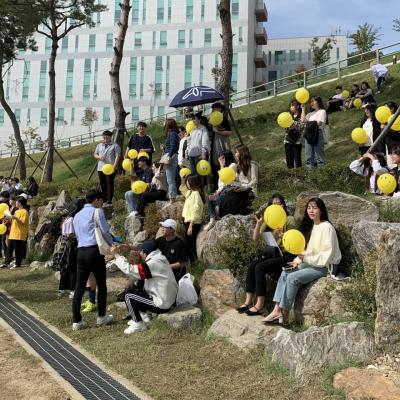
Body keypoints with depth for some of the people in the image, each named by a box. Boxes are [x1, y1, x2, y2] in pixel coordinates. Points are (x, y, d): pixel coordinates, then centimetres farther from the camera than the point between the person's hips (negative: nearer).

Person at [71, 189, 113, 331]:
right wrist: (112, 245, 10)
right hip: (94, 250, -6)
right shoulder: (97, 211, 1)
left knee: (79, 286, 4)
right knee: (101, 284, 7)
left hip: (81, 251, 6)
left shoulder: (77, 215, 23)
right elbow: (104, 231, -6)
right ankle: (101, 317, 14)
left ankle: (77, 321, 4)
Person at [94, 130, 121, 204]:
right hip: (101, 168, 5)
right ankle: (104, 200, 14)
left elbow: (117, 156, -5)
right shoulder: (99, 145, 20)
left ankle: (109, 200, -12)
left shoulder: (115, 145, 4)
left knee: (110, 183, -10)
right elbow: (95, 154, 21)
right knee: (102, 184, 7)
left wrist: (114, 166, -17)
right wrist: (99, 157, -3)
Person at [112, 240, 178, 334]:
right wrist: (138, 262, 1)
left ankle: (138, 324, 5)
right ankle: (139, 317, 25)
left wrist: (117, 255, -10)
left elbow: (129, 270, -21)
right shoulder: (160, 259, 5)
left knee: (129, 294, -2)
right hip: (169, 299, 9)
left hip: (161, 305, -9)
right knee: (139, 286, 19)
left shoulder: (153, 264, -22)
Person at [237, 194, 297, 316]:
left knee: (260, 267, -26)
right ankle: (248, 301, -16)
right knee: (252, 265, -20)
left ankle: (260, 304, -20)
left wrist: (283, 235, -28)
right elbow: (255, 238, 5)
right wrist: (258, 223, -9)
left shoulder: (290, 219, -4)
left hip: (285, 254, -6)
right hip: (270, 252, 6)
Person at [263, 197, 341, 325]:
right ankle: (277, 309, -17)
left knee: (293, 277, -24)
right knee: (285, 273, -10)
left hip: (325, 266, -8)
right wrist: (298, 261, -2)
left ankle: (284, 313, -14)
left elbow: (327, 255, -19)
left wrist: (306, 259, -24)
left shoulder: (327, 227, -15)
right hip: (311, 262, 8)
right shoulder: (311, 226, 12)